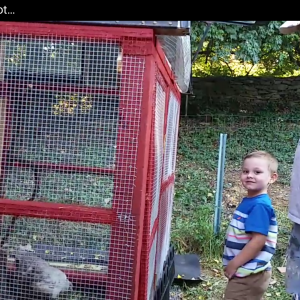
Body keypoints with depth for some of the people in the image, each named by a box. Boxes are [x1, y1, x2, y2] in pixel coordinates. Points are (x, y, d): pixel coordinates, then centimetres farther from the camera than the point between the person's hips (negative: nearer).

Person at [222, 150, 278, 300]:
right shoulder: (250, 202, 6)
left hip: (250, 274, -9)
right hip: (246, 272, 9)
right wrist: (233, 264, 14)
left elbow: (258, 241, -26)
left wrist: (233, 264, -19)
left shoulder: (259, 206, -22)